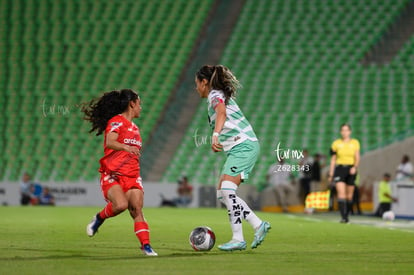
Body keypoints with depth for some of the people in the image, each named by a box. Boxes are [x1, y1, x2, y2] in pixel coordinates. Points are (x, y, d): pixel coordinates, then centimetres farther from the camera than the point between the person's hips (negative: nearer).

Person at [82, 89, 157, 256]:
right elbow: (109, 143, -22)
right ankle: (99, 218, 1)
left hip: (132, 176, 7)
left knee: (137, 209, -12)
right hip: (112, 175, -7)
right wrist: (126, 147, -39)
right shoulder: (116, 121, -4)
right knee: (121, 205, -28)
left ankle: (146, 245, -17)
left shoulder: (134, 128, 23)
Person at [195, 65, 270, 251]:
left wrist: (215, 135, -43)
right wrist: (219, 144, 26)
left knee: (227, 190, -17)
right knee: (222, 194, 6)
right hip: (240, 148, 10)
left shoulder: (215, 95, -6)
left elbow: (221, 112, -28)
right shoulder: (222, 95, 24)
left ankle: (238, 239, -20)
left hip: (244, 146, -10)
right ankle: (258, 225, 5)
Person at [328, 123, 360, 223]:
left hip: (350, 169, 1)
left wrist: (355, 167, -22)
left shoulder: (355, 143, 4)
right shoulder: (336, 143, 5)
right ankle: (343, 217, -22)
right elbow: (333, 160, 10)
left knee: (349, 195, 5)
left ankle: (347, 215, 22)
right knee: (341, 193, -16)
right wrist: (331, 174, 9)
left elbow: (357, 158, -2)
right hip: (339, 169, -1)